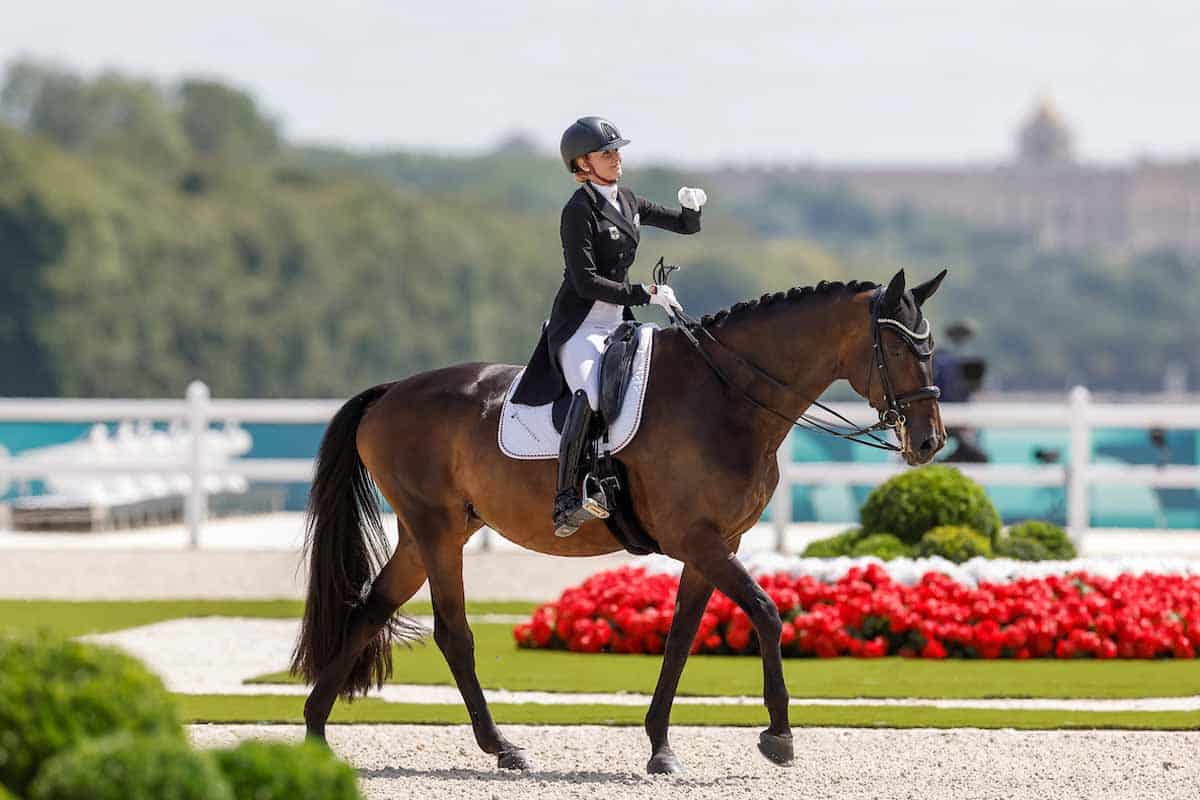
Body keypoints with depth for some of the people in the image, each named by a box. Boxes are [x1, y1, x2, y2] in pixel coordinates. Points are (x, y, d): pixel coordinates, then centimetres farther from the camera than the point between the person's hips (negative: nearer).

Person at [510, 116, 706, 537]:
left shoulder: (626, 201, 14)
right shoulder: (579, 210, -10)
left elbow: (685, 226, 24)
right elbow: (586, 282, -18)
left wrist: (692, 206, 1)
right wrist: (646, 294, -20)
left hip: (617, 324, 9)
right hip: (579, 325, -9)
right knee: (589, 392, -35)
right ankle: (567, 499, -41)